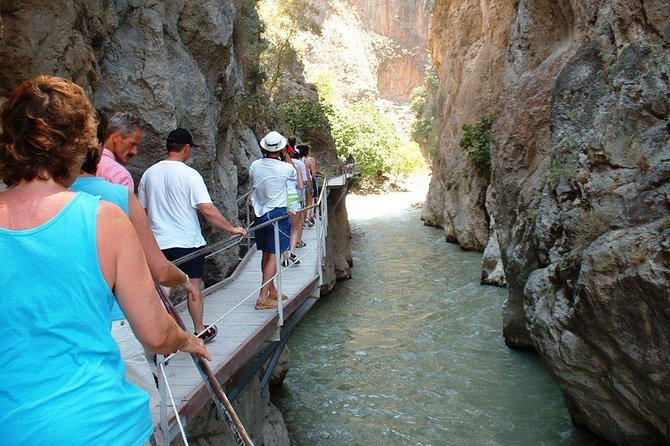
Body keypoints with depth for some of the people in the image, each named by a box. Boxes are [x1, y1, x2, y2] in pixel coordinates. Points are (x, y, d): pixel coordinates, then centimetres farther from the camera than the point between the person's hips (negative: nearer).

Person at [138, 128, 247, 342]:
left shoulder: (149, 174, 3)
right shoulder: (189, 174, -13)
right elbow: (207, 209, -19)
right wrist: (232, 229, -11)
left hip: (158, 242, 4)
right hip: (187, 242, -4)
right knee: (194, 286, 11)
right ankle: (200, 330, 25)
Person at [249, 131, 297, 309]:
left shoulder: (254, 166, -2)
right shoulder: (284, 168, -14)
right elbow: (294, 174, 10)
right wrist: (285, 155, 13)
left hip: (259, 213, 6)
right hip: (277, 214, -5)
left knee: (266, 255, 15)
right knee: (273, 256, -3)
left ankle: (272, 291, 29)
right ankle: (263, 297, -7)